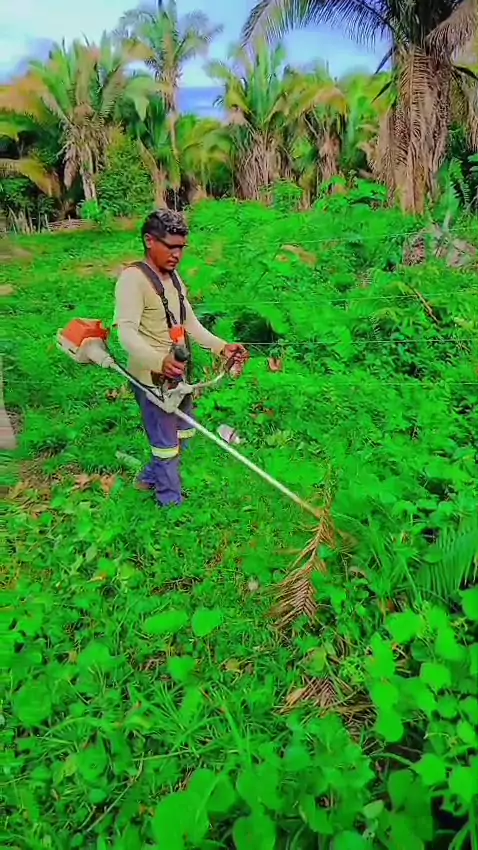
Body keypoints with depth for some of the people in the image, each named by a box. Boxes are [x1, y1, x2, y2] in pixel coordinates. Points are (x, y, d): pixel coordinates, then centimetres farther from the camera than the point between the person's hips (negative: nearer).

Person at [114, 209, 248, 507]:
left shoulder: (173, 276, 10)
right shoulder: (133, 278, -18)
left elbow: (191, 323, 12)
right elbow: (127, 332, -31)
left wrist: (222, 347, -2)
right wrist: (159, 362, -48)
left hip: (177, 373, 9)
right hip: (153, 377, -9)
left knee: (183, 433, 23)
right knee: (167, 442, 4)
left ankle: (151, 478, 44)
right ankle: (172, 502, 24)